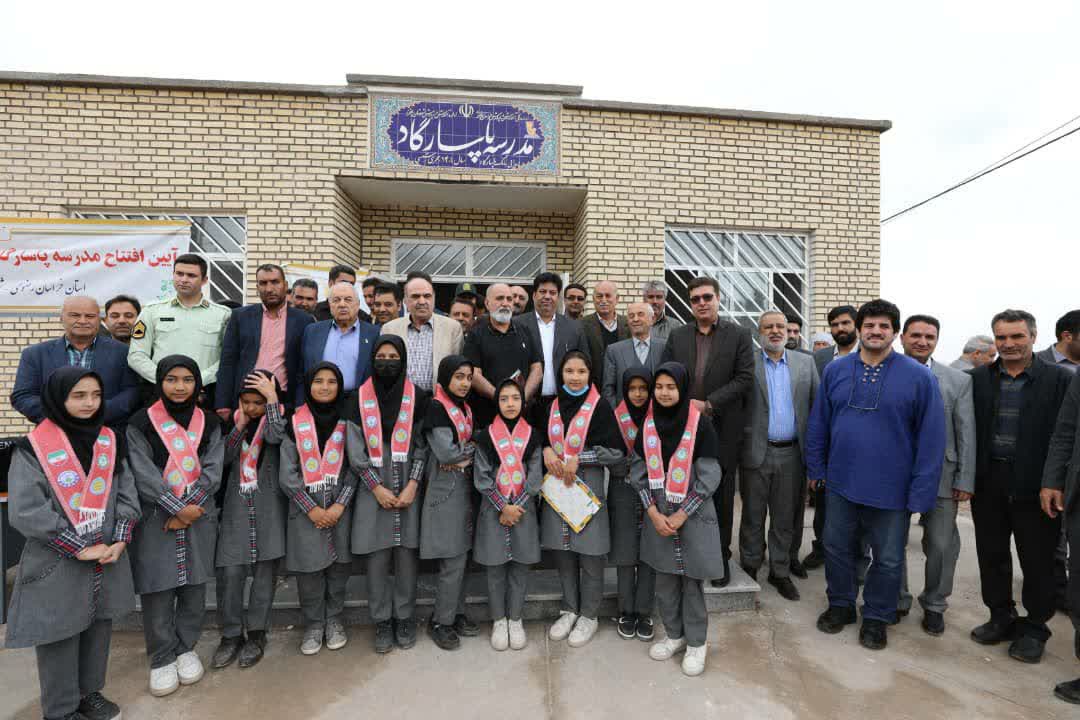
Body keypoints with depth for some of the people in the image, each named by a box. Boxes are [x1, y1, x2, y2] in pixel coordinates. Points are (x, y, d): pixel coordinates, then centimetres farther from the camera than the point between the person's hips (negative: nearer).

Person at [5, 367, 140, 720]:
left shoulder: (110, 441, 4)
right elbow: (25, 511, -15)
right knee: (58, 636, 9)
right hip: (57, 565, -4)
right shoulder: (33, 447, -11)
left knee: (99, 628, 16)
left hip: (108, 559, 4)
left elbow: (127, 493, 5)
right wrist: (79, 548, -15)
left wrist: (120, 540, -7)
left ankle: (90, 691, 36)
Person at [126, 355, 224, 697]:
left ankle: (186, 648, 28)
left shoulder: (209, 422, 5)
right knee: (157, 590, 3)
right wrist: (177, 508, -13)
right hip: (156, 519, -2)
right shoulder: (141, 422, -2)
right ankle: (162, 658, 21)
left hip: (199, 517, 2)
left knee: (194, 587, 9)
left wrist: (189, 506, -13)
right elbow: (144, 474, -9)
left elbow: (213, 470, -1)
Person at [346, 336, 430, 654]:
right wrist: (377, 487, -7)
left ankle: (405, 618, 23)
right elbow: (355, 449, 0)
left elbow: (422, 445, 0)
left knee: (406, 555, 6)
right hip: (373, 490, 0)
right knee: (376, 558, 5)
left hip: (408, 488, 0)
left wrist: (412, 486, -9)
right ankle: (382, 621, 22)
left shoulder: (417, 397, 1)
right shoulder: (359, 398, 2)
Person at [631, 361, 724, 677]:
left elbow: (709, 476, -11)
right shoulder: (648, 423, 1)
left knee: (692, 580, 8)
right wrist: (654, 513, -8)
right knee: (664, 580, 14)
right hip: (657, 515, 3)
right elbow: (638, 471, 2)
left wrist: (681, 515, -12)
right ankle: (674, 634, 34)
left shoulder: (700, 423, -10)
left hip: (692, 515, -3)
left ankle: (696, 643, 27)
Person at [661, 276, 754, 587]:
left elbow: (745, 378, -7)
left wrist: (708, 404, -14)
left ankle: (720, 556, 24)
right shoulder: (677, 336, 8)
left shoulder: (739, 335, 1)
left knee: (721, 495, 9)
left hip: (722, 430, -1)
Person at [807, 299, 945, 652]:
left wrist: (921, 492, -12)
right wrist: (815, 468, 4)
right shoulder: (835, 370, 0)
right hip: (841, 483, 2)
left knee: (888, 559, 14)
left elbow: (931, 437, -9)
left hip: (891, 490, -2)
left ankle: (876, 616, 35)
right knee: (837, 548, 16)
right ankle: (840, 604, 37)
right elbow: (818, 422, 5)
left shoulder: (919, 377, -9)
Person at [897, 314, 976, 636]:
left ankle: (934, 605, 30)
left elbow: (966, 434, 1)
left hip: (941, 477, 0)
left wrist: (965, 481, -3)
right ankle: (897, 601, 30)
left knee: (942, 546, 7)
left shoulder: (959, 381, 2)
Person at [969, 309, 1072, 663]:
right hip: (988, 483, 2)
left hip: (1035, 485, -2)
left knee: (1037, 560, 10)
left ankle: (1034, 627, 27)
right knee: (992, 555, 12)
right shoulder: (978, 378, 3)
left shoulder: (1060, 379, -3)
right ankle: (1001, 617, 29)